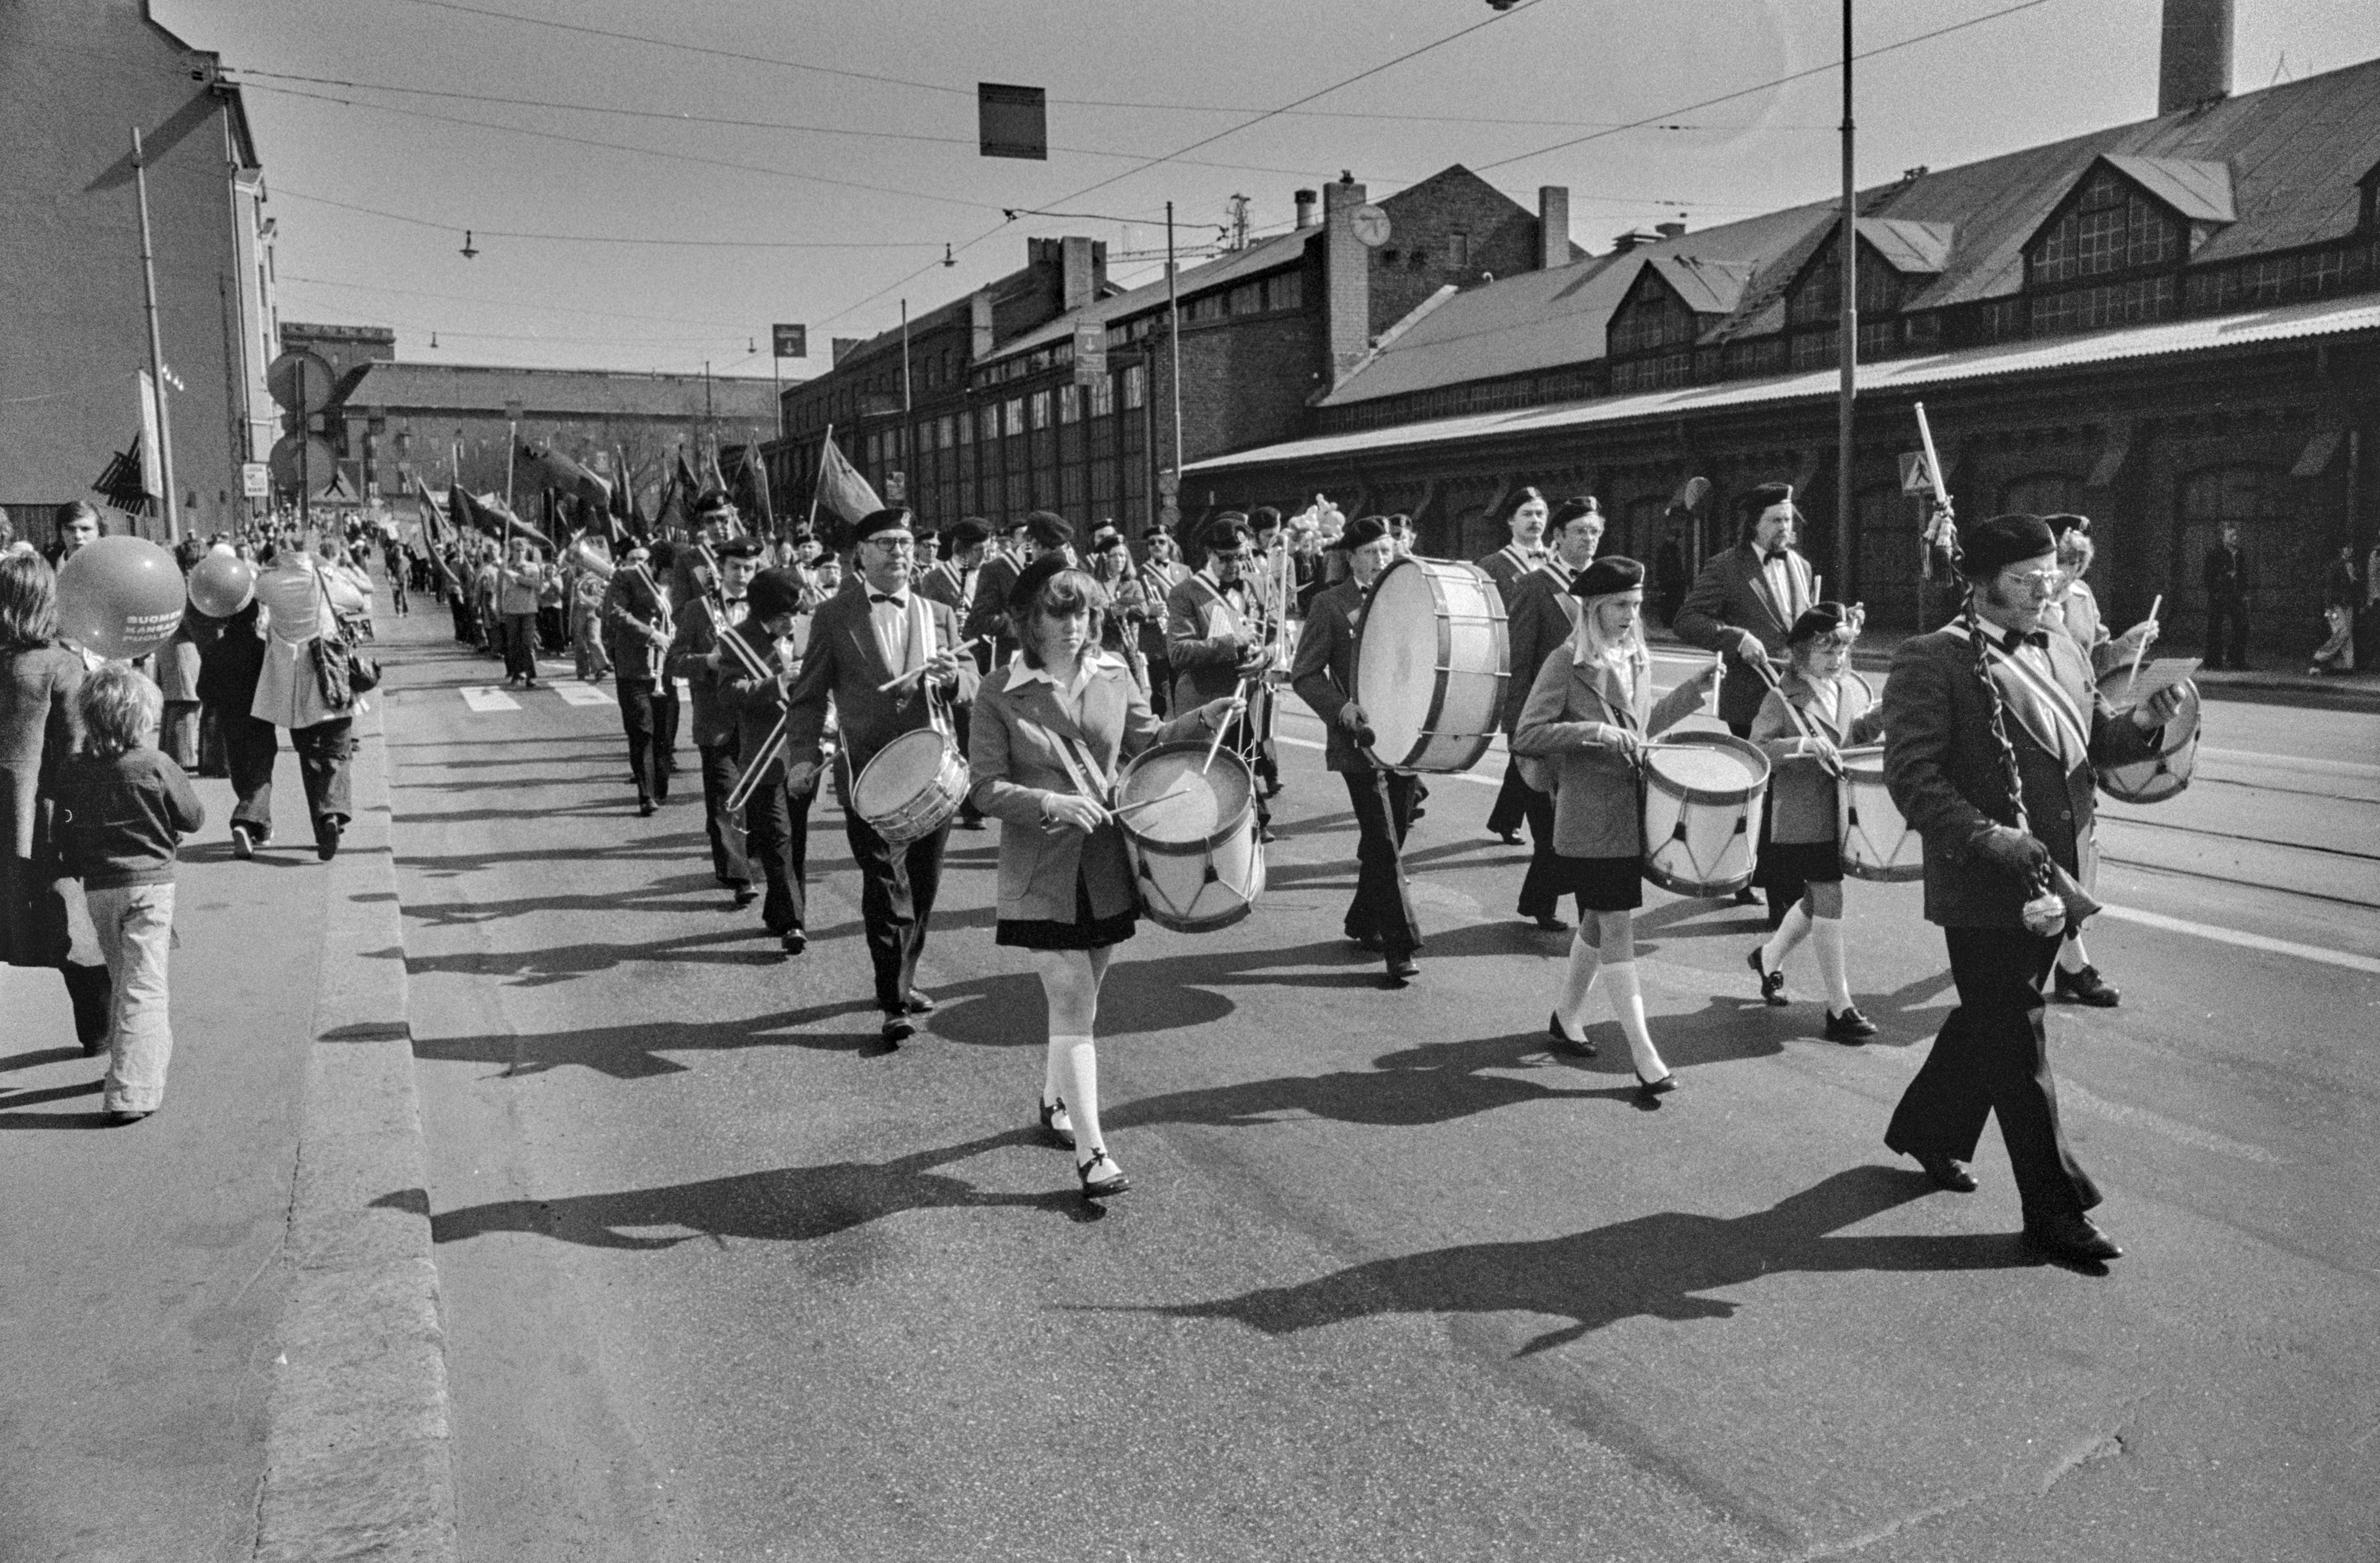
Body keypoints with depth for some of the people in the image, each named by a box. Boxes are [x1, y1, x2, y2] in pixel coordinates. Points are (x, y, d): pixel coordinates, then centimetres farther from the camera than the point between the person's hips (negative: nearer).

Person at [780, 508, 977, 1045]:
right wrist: (804, 754, -11)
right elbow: (809, 694, 2)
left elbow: (971, 684, 7)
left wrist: (951, 675, -16)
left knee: (923, 884, 11)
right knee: (887, 886, -8)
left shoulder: (940, 615, 13)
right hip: (869, 772, -4)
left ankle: (901, 981, 29)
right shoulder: (834, 617, 3)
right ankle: (895, 1004, -2)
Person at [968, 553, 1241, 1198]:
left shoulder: (1113, 676, 4)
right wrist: (1052, 804, -24)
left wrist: (1204, 721, -2)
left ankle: (1054, 1101, 41)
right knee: (1074, 1009, -7)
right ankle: (1091, 1153, -1)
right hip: (1043, 877, -4)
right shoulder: (999, 696, -7)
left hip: (1107, 870, 4)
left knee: (1078, 1000, 18)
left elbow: (1147, 741, 15)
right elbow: (987, 788, -9)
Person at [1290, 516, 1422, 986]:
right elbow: (1305, 675, -5)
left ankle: (1364, 921, 32)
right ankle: (1401, 947, -5)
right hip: (1358, 740, -5)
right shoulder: (1331, 605, -3)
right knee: (1383, 845, -8)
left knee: (1391, 839, 13)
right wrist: (1340, 706, -20)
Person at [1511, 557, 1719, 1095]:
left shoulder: (1639, 660, 9)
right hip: (1589, 820, -7)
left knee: (1599, 919, 17)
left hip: (1633, 812, 7)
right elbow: (1526, 736, -16)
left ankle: (1566, 1015, 35)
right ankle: (1642, 1054, -3)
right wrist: (1594, 733, -23)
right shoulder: (1566, 665, -12)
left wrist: (1693, 692, 12)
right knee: (1618, 926, -6)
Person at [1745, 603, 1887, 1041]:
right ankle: (1840, 1007, 4)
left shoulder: (1854, 688, 7)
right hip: (1805, 820, -6)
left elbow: (1860, 737, 12)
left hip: (1844, 813, 6)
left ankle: (1768, 957, 42)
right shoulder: (1783, 699, -11)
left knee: (1818, 899, 17)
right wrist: (1802, 745, -32)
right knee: (1828, 900, -4)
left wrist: (1880, 716, -9)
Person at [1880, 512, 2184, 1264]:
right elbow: (1911, 777, -18)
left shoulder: (2063, 654, 12)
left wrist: (2145, 722, -5)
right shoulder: (1932, 661, -13)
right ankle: (2055, 1208, 12)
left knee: (1992, 1021, 21)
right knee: (2017, 1046, 1)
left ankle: (1929, 1130, 41)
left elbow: (2099, 743, 16)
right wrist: (1987, 838, -26)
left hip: (2053, 881, 8)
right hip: (1983, 890, -8)